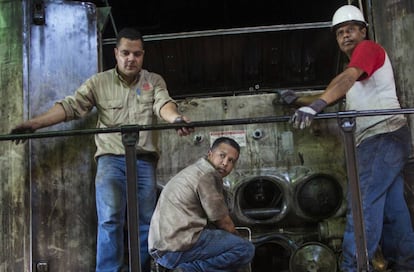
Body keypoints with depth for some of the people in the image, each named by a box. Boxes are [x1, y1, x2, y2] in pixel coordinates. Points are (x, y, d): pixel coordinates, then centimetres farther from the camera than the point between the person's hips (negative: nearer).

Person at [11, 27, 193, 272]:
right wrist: (35, 123, -18)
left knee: (145, 223, 5)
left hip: (145, 160, 2)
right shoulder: (99, 82, 7)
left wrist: (176, 119, -35)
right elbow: (71, 105, -4)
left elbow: (164, 104, -10)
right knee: (110, 219, -13)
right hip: (111, 158, -1)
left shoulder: (154, 81, 9)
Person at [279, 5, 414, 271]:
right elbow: (334, 95, 29)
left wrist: (315, 106, -35)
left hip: (384, 135, -10)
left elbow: (346, 79, -21)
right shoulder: (355, 70, 26)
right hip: (377, 139, 10)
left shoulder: (369, 48, -2)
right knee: (391, 206, 10)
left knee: (363, 202, -13)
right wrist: (299, 100, 17)